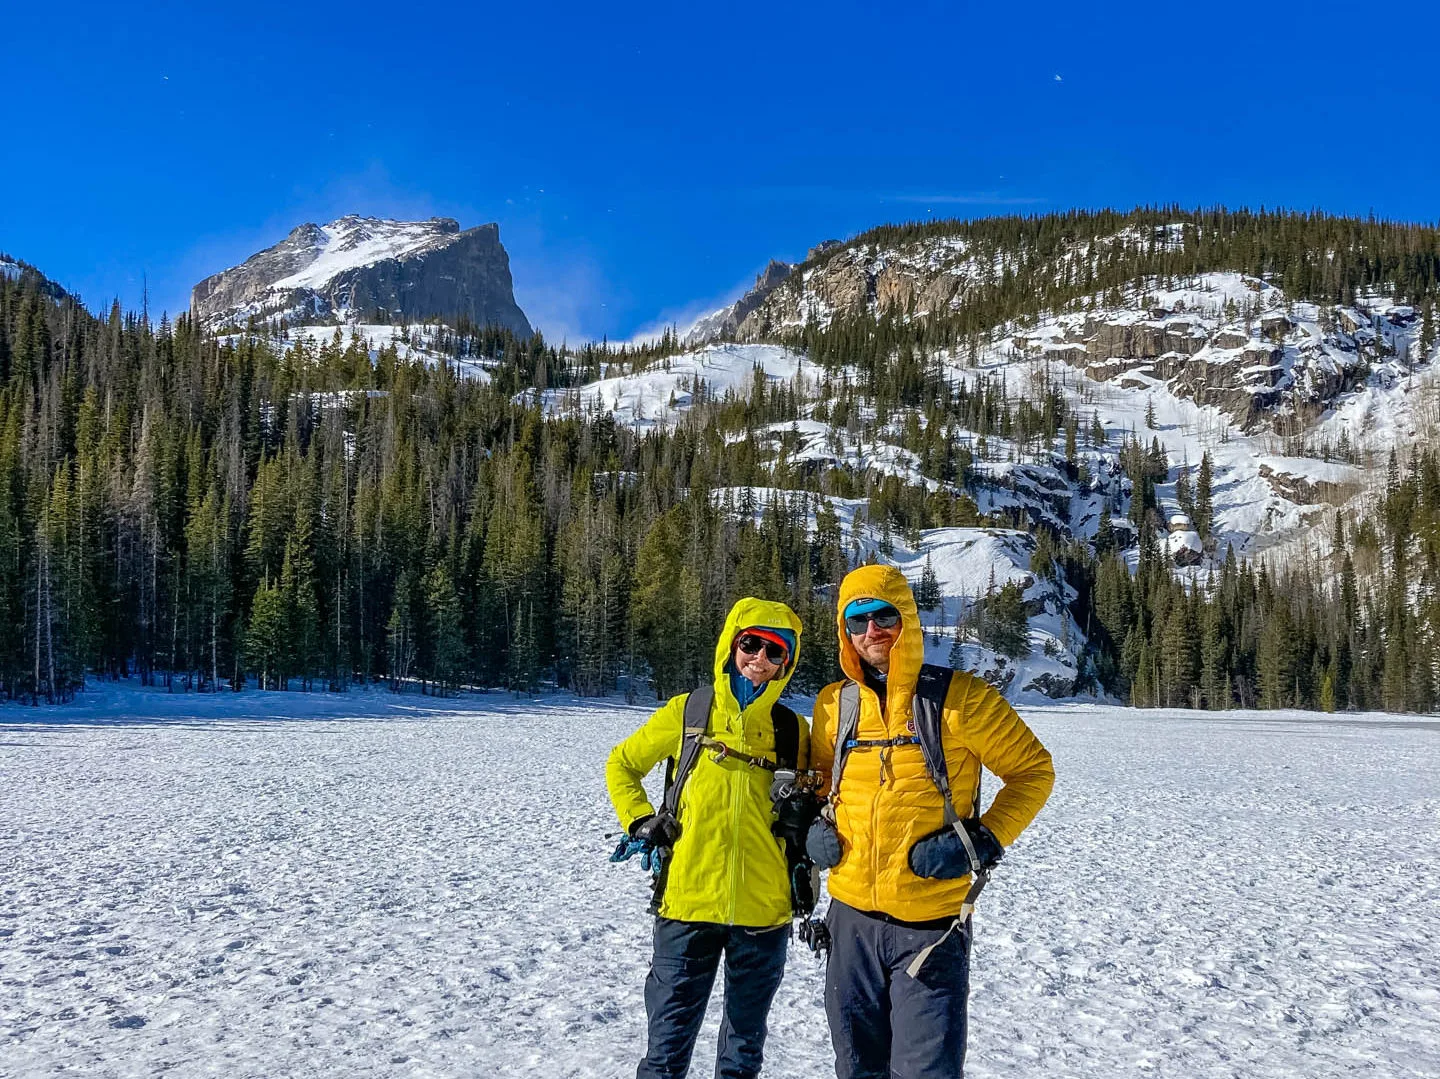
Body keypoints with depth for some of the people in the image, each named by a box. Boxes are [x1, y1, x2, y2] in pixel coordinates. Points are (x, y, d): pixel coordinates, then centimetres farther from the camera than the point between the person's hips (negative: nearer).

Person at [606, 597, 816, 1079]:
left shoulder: (791, 729, 4)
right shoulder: (687, 712, -1)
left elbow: (807, 799, 18)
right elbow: (621, 764, 11)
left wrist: (804, 820, -4)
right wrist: (640, 822, -3)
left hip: (764, 911, 2)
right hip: (688, 904, -2)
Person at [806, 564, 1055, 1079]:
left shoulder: (960, 698, -10)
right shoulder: (834, 705, 2)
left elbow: (1033, 769, -1)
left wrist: (986, 841, -12)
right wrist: (816, 823, 3)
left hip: (931, 924, -4)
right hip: (852, 918, 4)